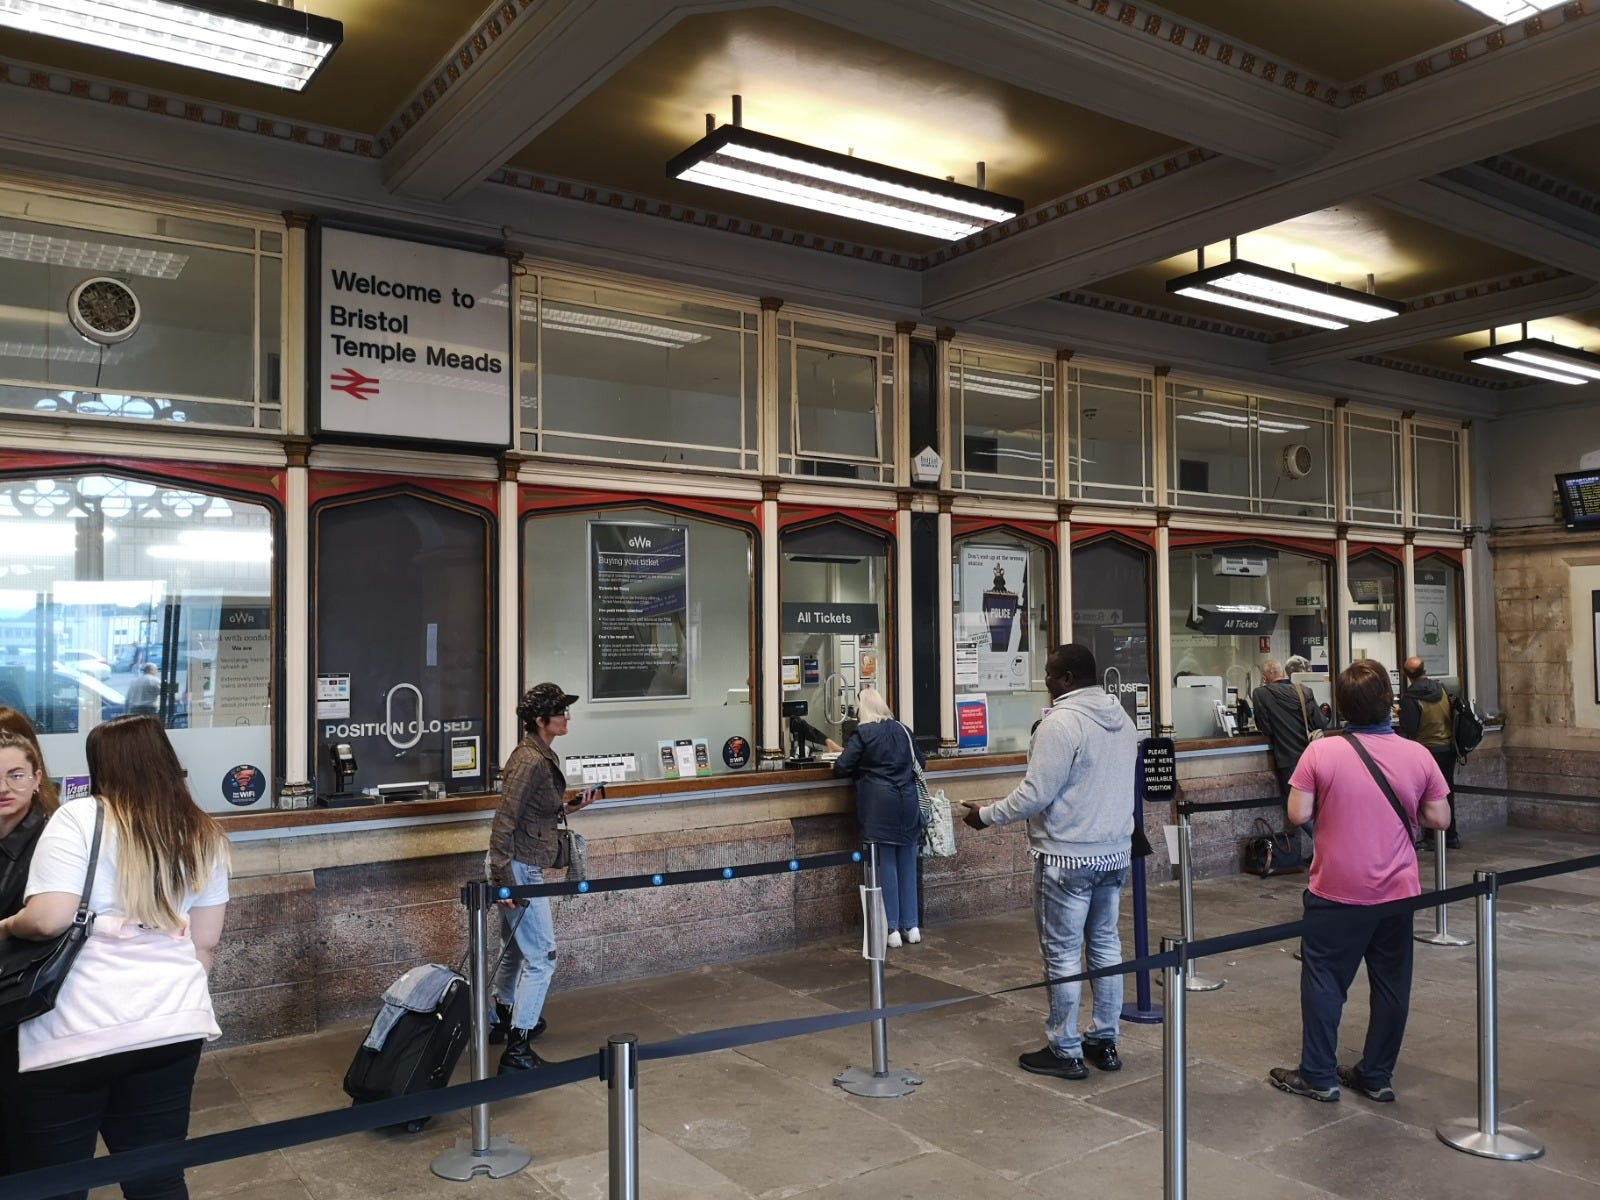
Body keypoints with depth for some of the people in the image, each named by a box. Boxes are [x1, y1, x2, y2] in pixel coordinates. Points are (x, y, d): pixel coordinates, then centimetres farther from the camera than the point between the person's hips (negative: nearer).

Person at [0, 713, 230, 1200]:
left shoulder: (79, 818, -6)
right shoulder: (204, 835, 9)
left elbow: (48, 919, -16)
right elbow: (205, 942, 11)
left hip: (75, 1033, -4)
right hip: (174, 1026, 5)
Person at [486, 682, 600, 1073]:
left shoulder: (544, 756, 10)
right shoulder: (530, 761, -20)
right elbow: (504, 821, -23)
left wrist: (569, 806, 6)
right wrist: (504, 878, -24)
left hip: (524, 868, 10)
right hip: (518, 869, -10)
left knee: (516, 948, 25)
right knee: (541, 957, -6)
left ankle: (503, 1017, 44)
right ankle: (517, 1051, -1)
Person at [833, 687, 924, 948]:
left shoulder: (863, 733, -7)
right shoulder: (903, 730, 9)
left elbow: (841, 767, -9)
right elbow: (920, 761, 20)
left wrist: (862, 766, 11)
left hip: (880, 804, -4)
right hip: (907, 802, 4)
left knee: (886, 865, 1)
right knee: (907, 863, 10)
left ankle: (892, 929, 4)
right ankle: (912, 925, 16)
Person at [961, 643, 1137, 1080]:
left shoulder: (1061, 721, -19)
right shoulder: (1121, 717, 7)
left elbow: (1035, 794, -20)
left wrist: (987, 815, -7)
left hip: (1067, 858, -8)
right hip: (1115, 852, 8)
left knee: (1062, 954, 3)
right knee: (1106, 945, 16)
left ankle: (1064, 1052, 12)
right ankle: (1104, 1042, 25)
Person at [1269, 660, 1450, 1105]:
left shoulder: (1321, 753, -13)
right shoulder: (1417, 755, -5)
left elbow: (1298, 814, -13)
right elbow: (1439, 819, 0)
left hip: (1336, 893, -3)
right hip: (1397, 892, 3)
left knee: (1323, 980, 8)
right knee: (1391, 985, 14)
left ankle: (1318, 1076, 14)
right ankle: (1377, 1076, 24)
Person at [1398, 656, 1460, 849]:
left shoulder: (1410, 698, -16)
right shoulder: (1441, 690, 3)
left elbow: (1408, 730, -17)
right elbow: (1452, 716, 11)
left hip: (1427, 749, -6)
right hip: (1449, 747, 6)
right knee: (1447, 791, 15)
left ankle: (1430, 838, 3)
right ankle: (1451, 836, 21)